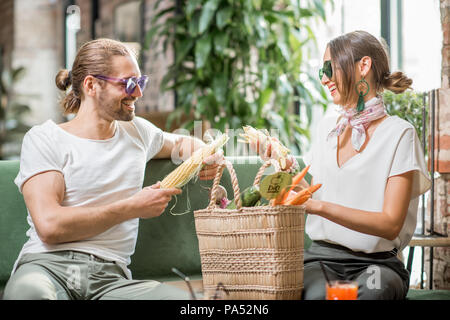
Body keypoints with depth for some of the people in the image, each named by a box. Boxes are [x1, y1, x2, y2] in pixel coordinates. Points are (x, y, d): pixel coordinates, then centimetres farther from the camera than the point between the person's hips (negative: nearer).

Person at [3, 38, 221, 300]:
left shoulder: (136, 131, 23)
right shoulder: (43, 139, 5)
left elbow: (180, 142, 46)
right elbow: (49, 225, -9)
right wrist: (133, 208, -4)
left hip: (109, 276, 4)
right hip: (46, 265, -4)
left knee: (189, 300, -30)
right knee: (29, 293, -44)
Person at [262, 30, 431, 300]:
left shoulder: (398, 133, -4)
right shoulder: (328, 126, 15)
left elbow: (391, 224, -11)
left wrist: (320, 206, -19)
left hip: (375, 262, -3)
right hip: (322, 256, 3)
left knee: (375, 289, -38)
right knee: (316, 294, -32)